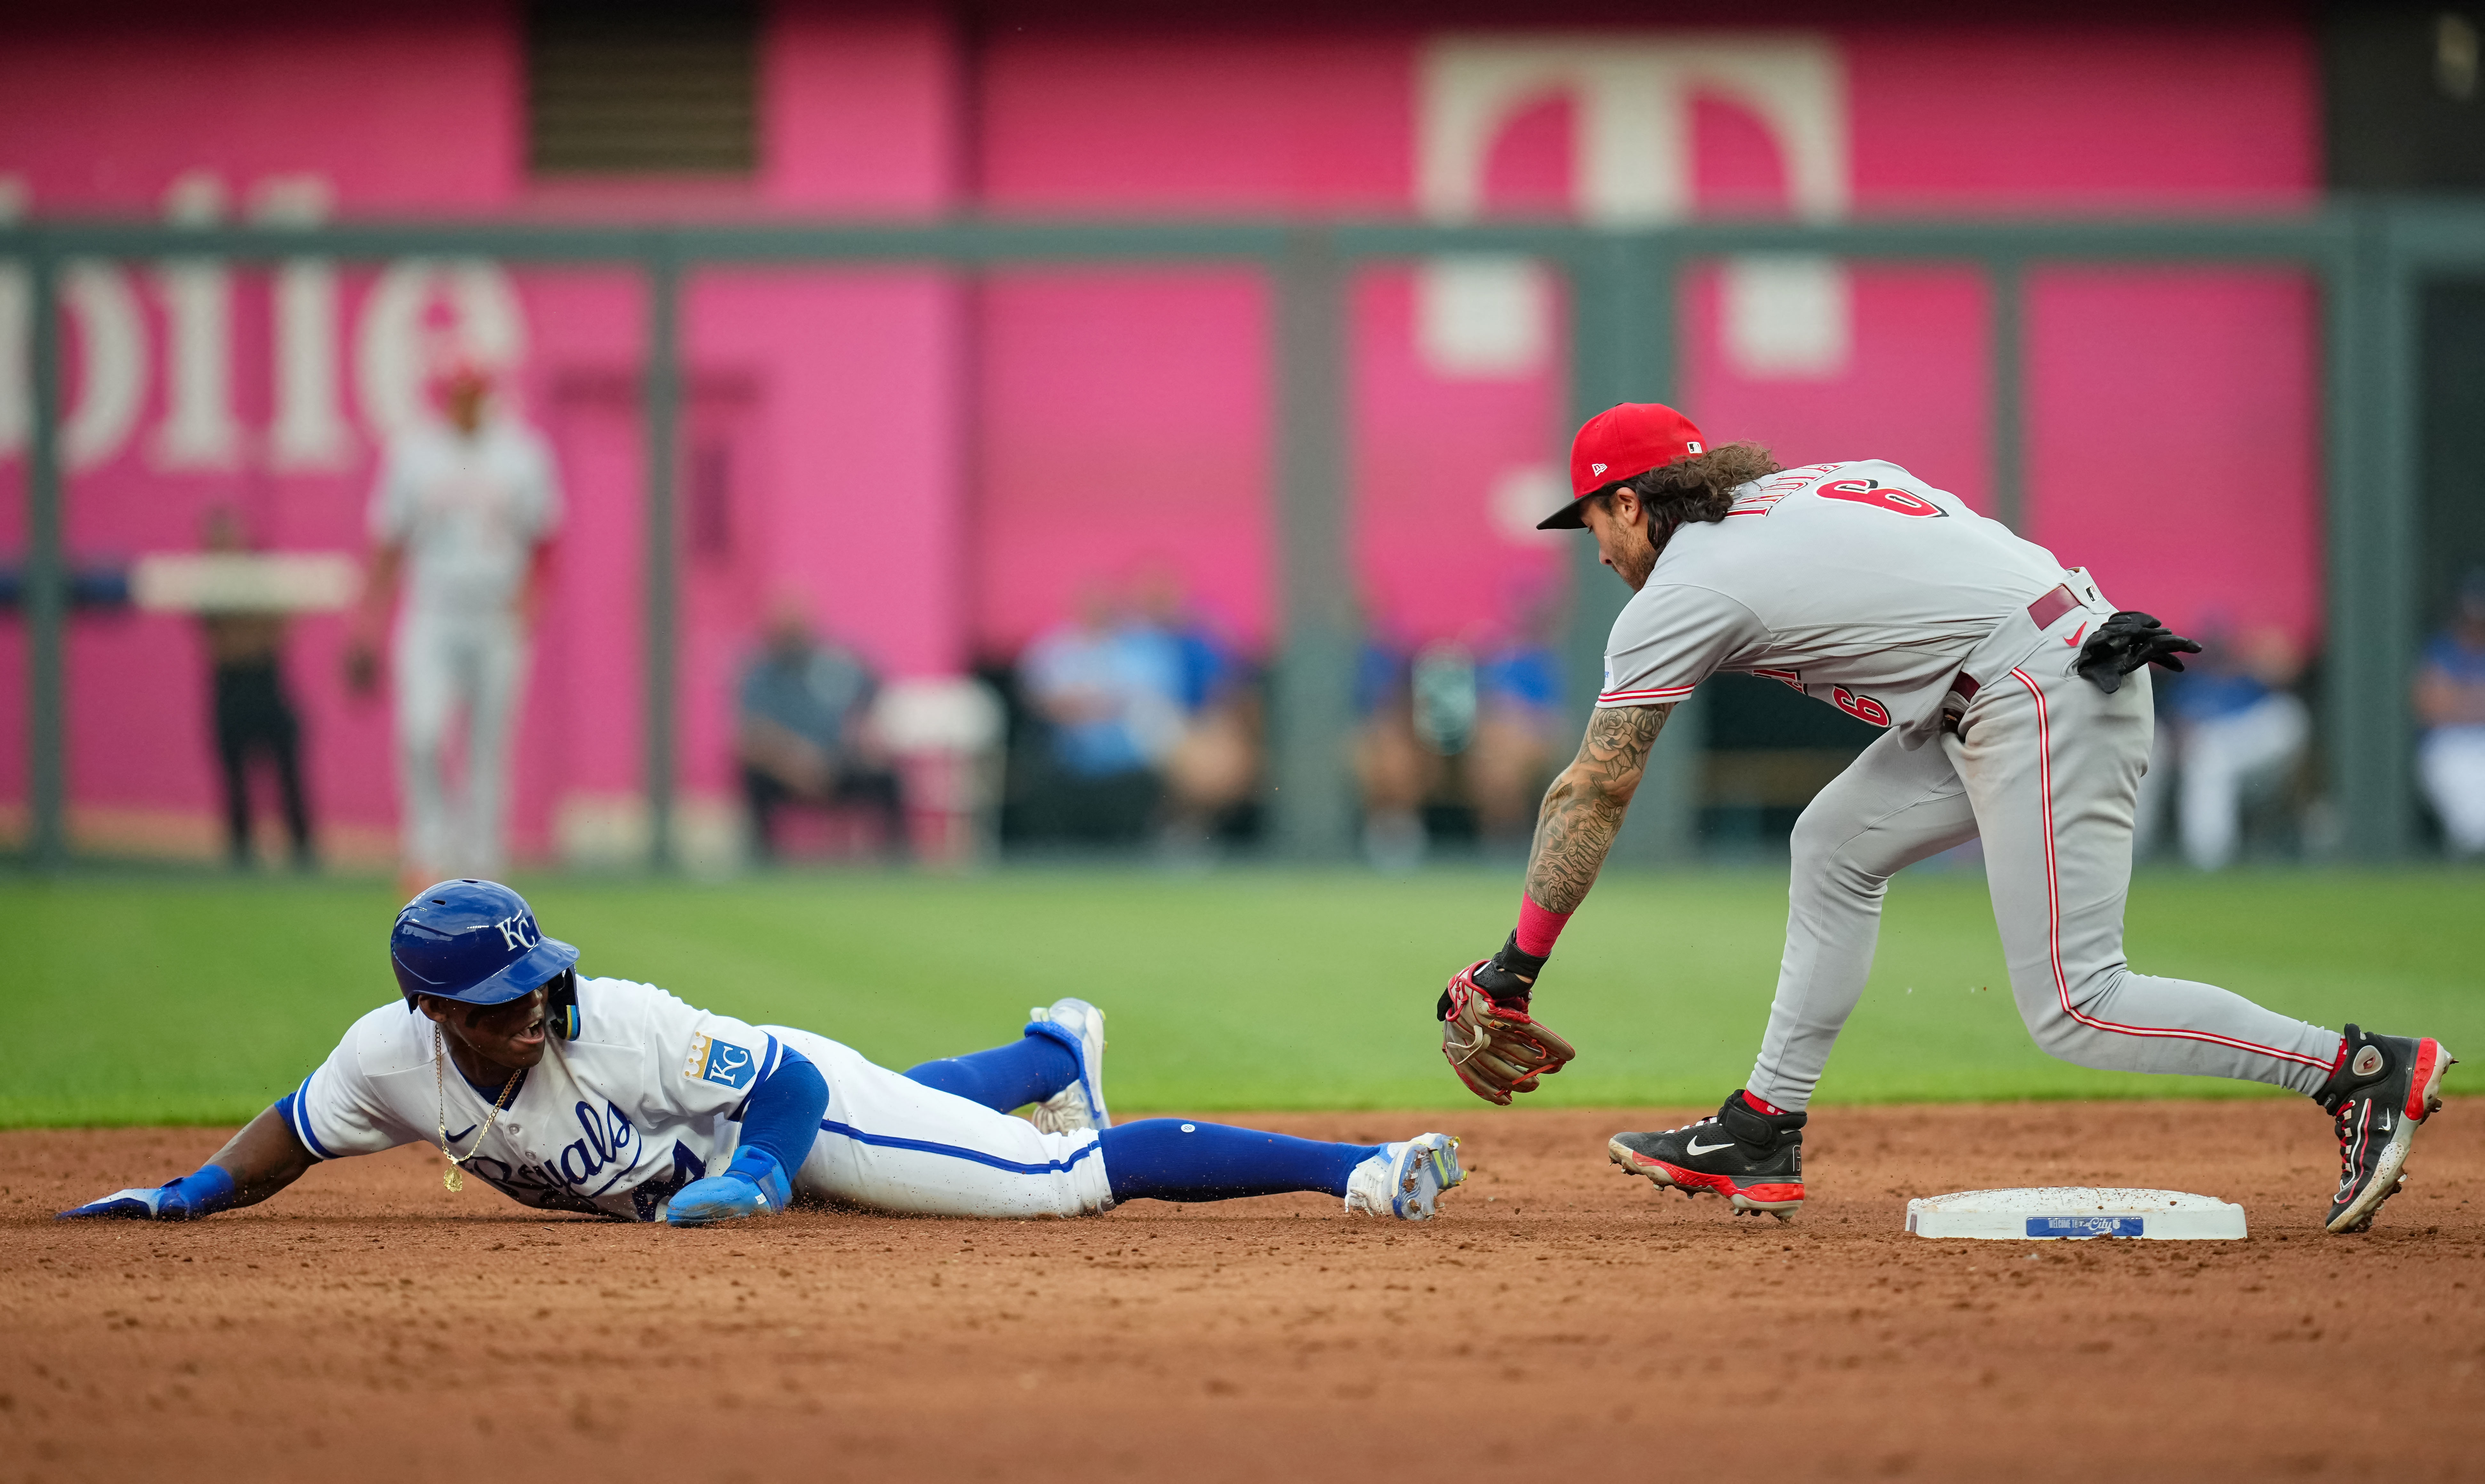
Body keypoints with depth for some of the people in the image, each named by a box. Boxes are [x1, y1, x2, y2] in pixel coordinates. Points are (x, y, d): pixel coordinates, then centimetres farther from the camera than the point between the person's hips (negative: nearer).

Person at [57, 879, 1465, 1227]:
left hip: (801, 1109, -7)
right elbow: (289, 1135, -5)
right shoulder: (391, 1059, -24)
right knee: (938, 1111, 37)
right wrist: (182, 1197, -16)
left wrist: (751, 1178, -46)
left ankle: (1362, 1166, -14)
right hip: (726, 1156, 7)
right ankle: (1057, 1045, 67)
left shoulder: (614, 1034, -39)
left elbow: (791, 1086, -31)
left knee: (1073, 1175, -16)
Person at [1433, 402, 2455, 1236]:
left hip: (2038, 698, -10)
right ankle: (1763, 1138, 20)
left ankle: (2368, 1072, -12)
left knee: (2073, 1010, -8)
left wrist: (1516, 967, 3)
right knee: (1836, 845, 17)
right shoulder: (1796, 488, 21)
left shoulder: (1682, 588, -2)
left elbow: (1591, 793, -1)